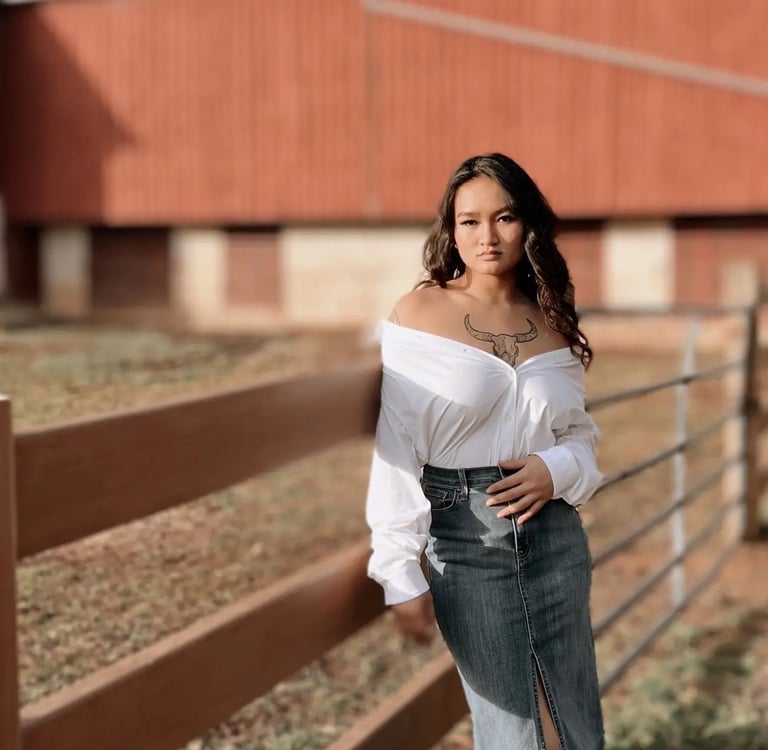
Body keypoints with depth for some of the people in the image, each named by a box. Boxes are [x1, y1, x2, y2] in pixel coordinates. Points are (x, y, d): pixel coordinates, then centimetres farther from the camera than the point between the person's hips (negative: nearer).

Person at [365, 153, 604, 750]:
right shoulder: (418, 314, -6)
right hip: (463, 539, -4)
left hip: (554, 531, 4)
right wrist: (401, 575, -13)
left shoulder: (553, 320, 7)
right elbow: (396, 449, -9)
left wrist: (558, 469, -8)